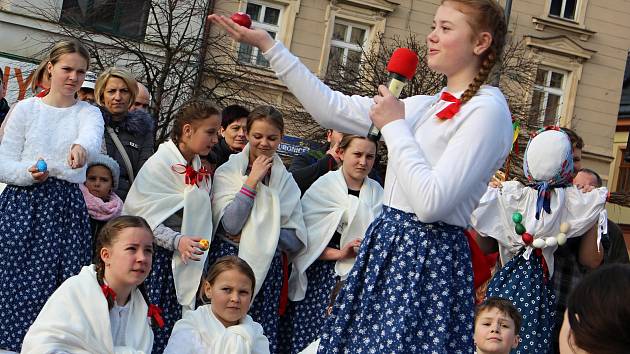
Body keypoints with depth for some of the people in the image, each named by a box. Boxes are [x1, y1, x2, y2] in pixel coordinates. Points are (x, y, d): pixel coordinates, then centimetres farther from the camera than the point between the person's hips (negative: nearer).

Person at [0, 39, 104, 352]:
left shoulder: (89, 113, 7)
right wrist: (28, 173, -16)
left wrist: (81, 147, -42)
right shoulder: (26, 109, 7)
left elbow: (92, 136, -19)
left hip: (65, 208, 0)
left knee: (57, 288, -3)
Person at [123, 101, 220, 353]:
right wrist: (176, 240, -22)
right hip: (158, 256, -6)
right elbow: (143, 216, -13)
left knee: (173, 323, 0)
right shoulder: (159, 164, -7)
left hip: (184, 263, 6)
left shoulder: (201, 171, 13)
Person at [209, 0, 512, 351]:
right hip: (389, 246, 8)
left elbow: (432, 203, -21)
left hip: (428, 259, -8)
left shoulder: (487, 110, -12)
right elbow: (333, 109, 13)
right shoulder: (427, 106, 12)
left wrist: (395, 125, -11)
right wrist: (267, 44, 13)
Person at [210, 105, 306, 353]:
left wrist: (259, 234, -9)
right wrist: (252, 180, -11)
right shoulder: (227, 172, 1)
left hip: (268, 268, 2)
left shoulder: (286, 181, 9)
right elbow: (228, 225, -12)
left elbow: (296, 239, 4)